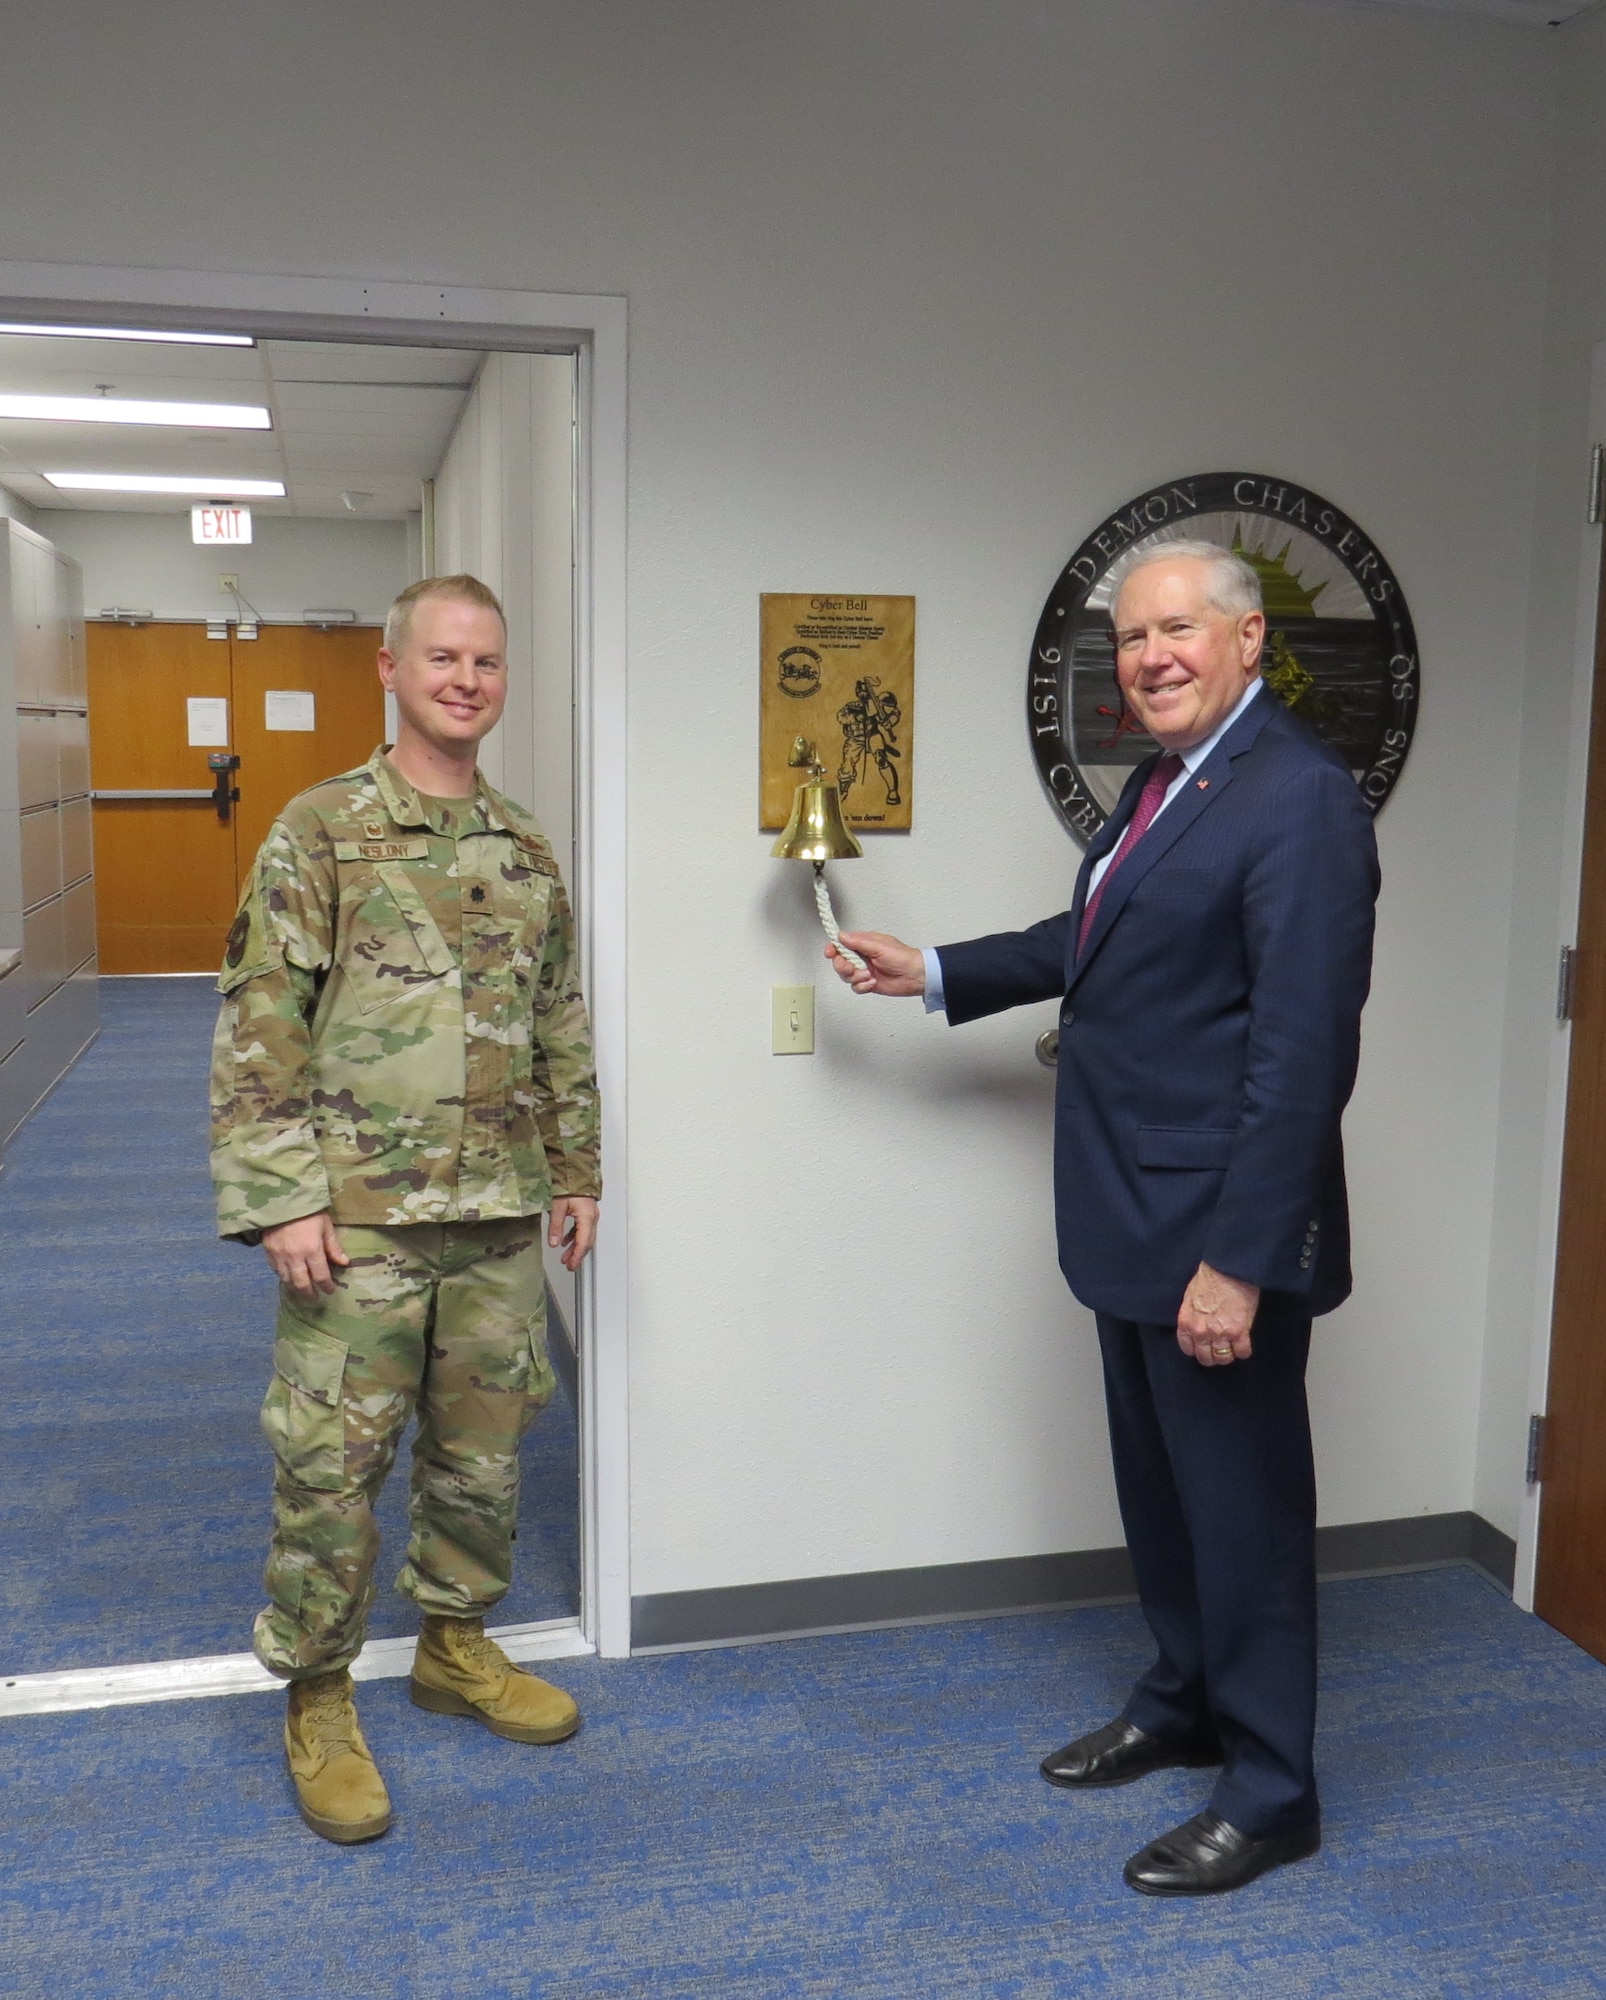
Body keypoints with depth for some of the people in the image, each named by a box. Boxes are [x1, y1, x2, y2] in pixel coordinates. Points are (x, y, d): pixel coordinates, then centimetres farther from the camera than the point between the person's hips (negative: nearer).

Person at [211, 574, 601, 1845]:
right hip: (359, 1218, -4)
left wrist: (577, 1171, 13)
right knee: (332, 1465, 3)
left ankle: (457, 1644, 37)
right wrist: (278, 1199, -14)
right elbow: (258, 1027, -9)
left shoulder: (527, 847, 10)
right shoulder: (321, 830, -6)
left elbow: (563, 1027, 16)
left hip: (502, 1219, 5)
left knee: (484, 1451, 15)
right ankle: (318, 1702, 23)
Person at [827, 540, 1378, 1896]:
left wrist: (1240, 1259, -24)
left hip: (1220, 1229, -9)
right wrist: (931, 972, 23)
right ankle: (1184, 1704, 44)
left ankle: (1270, 1796, 26)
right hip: (1135, 1222, 9)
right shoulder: (1163, 783, 10)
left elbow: (1303, 1051, -23)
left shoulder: (1298, 799, -19)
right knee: (1159, 1489, 22)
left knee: (1243, 1506, 7)